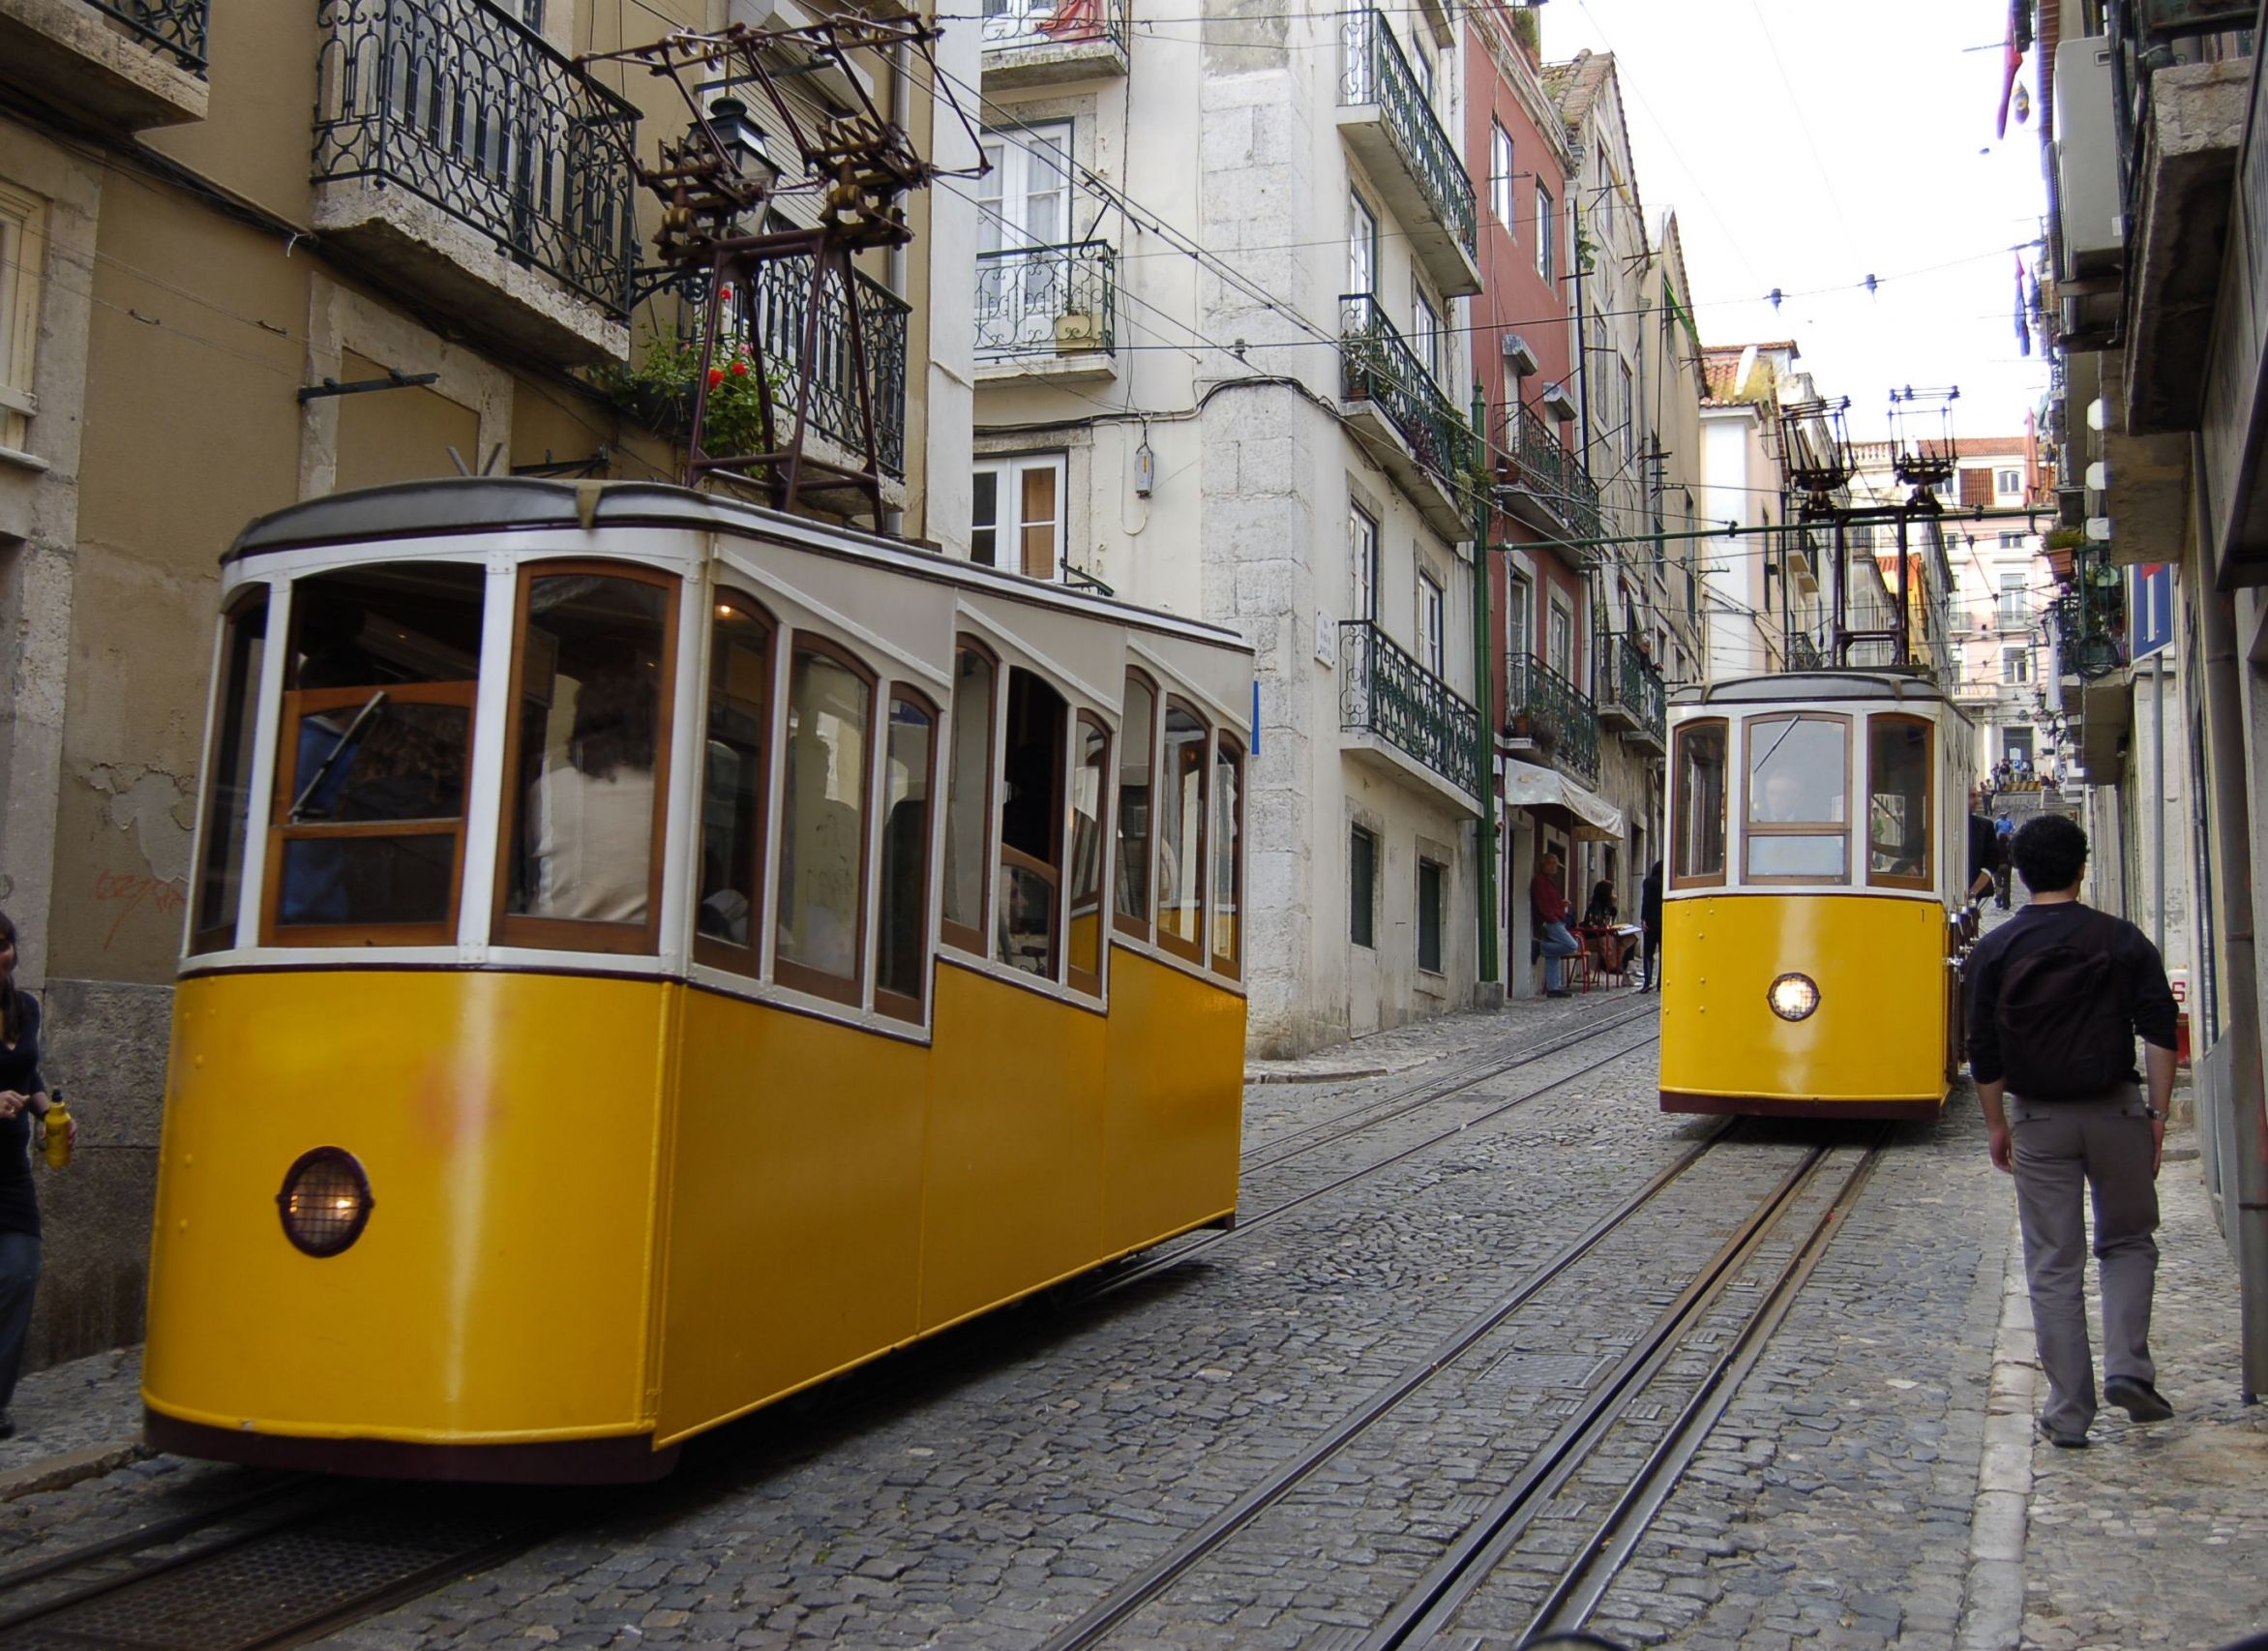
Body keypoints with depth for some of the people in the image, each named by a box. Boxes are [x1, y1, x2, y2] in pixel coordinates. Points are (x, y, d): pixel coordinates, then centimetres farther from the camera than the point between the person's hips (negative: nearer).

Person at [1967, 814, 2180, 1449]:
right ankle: (2127, 1367, 2)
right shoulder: (2122, 939, -1)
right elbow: (2159, 1031, -5)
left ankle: (2069, 1411, 6)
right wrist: (2158, 1112, 0)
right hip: (2116, 1111, 0)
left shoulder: (1994, 950, -1)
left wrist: (1997, 1125, 9)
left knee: (2053, 1265, 5)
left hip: (2038, 1119, 0)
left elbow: (1984, 1052, 0)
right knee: (2128, 1242, 19)